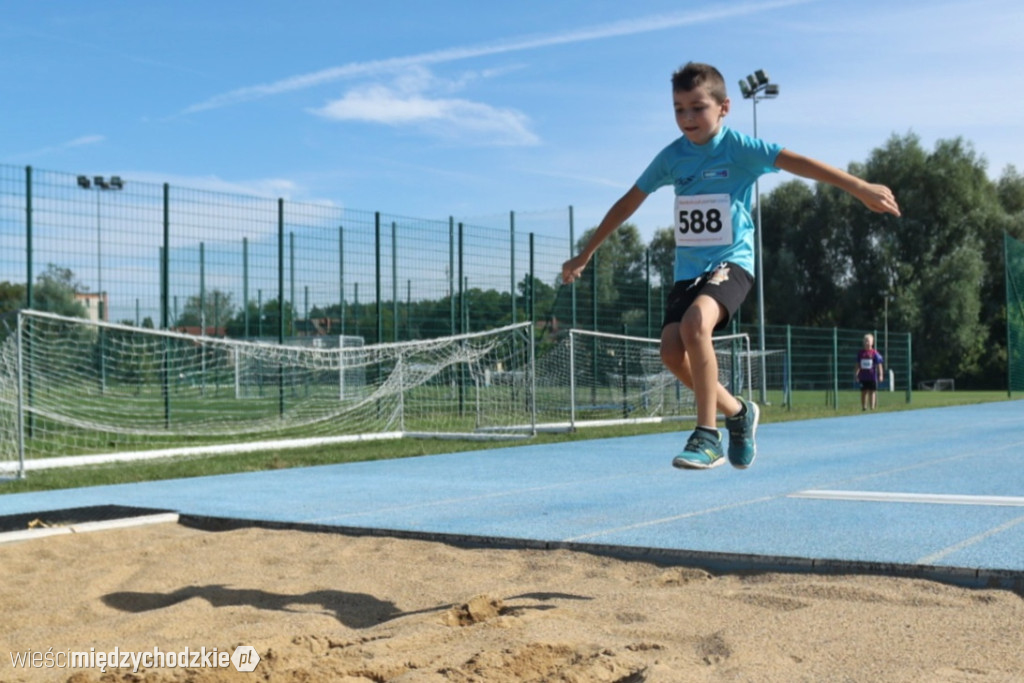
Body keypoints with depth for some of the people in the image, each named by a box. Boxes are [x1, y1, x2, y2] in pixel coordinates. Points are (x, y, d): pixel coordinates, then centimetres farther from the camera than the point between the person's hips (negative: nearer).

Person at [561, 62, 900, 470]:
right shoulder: (671, 157, 6)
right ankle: (737, 412, 12)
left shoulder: (739, 148, -6)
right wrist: (584, 256, 19)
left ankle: (707, 435, -20)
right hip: (688, 268, 5)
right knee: (672, 350, -14)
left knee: (695, 323, -32)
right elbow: (628, 203, 15)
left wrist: (860, 188, -26)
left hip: (731, 261, -5)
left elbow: (798, 163, -16)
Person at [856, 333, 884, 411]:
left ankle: (872, 408, 7)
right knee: (863, 392, 7)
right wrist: (857, 374, 10)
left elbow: (879, 365, -3)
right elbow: (858, 365, 12)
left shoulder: (875, 353, -5)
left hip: (872, 376, -3)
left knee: (872, 392, 2)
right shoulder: (860, 353, 5)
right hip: (863, 376, 3)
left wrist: (880, 375, -8)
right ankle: (863, 407, 14)